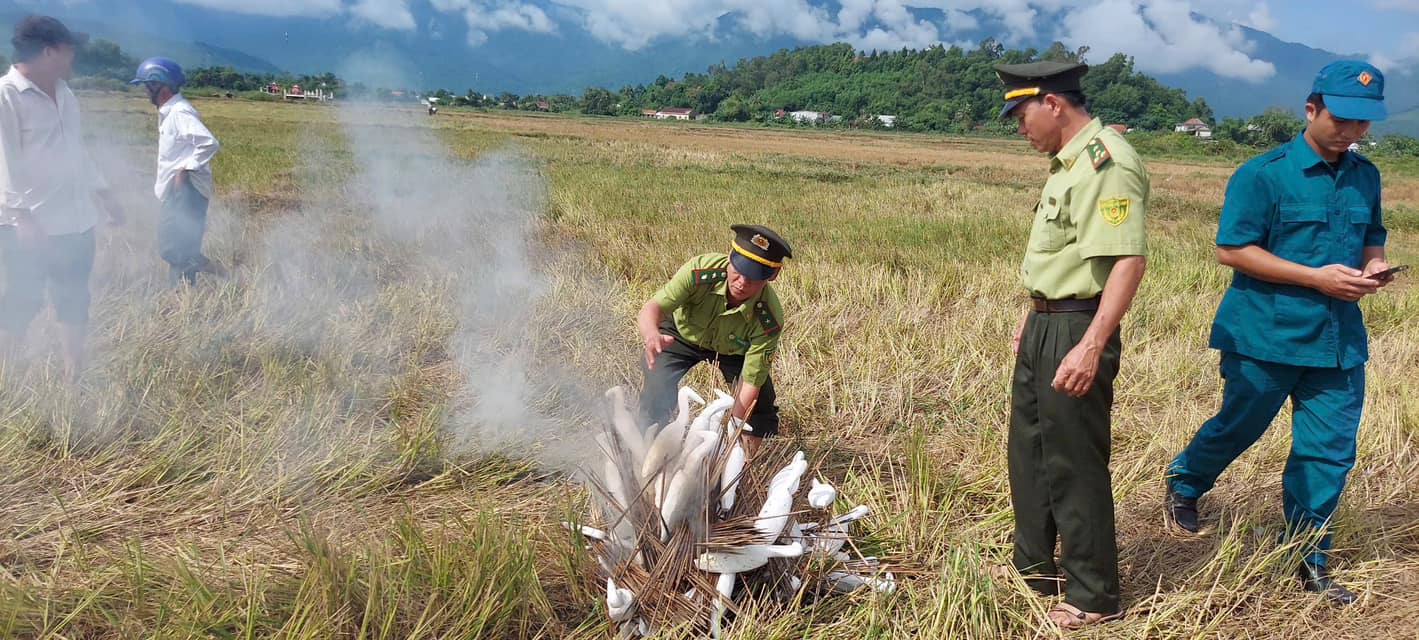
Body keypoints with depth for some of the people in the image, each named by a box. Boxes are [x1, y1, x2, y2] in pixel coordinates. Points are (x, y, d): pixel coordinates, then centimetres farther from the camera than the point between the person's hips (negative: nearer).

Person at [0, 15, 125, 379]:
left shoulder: (63, 94, 12)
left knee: (74, 299, 13)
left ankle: (74, 372, 23)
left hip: (76, 221, 7)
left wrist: (104, 193, 21)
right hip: (30, 226, -7)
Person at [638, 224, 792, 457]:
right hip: (682, 332, -1)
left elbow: (750, 381, -31)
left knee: (760, 403, -12)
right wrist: (652, 336, -65)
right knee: (657, 394, -20)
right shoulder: (701, 271, -40)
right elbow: (652, 307, -42)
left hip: (733, 348, 1)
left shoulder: (769, 321, -37)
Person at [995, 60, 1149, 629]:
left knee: (1074, 465, 0)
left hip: (1076, 331, -10)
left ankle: (1093, 597, 16)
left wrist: (1090, 347, -32)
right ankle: (1034, 570, 37)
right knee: (1029, 450, 20)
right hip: (1045, 326, 10)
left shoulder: (1107, 164, -19)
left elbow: (1128, 262, -27)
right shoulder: (1068, 162, 12)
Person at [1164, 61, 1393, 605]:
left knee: (1329, 450, 7)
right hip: (1267, 335, -5)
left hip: (1339, 339, 5)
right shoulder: (1263, 174, -11)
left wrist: (1372, 264, -3)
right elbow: (1232, 249, -14)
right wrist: (1316, 277, -19)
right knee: (1239, 427, 11)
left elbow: (1371, 237, 23)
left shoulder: (1365, 177, 9)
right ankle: (1183, 483, 41)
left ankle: (1308, 559, 22)